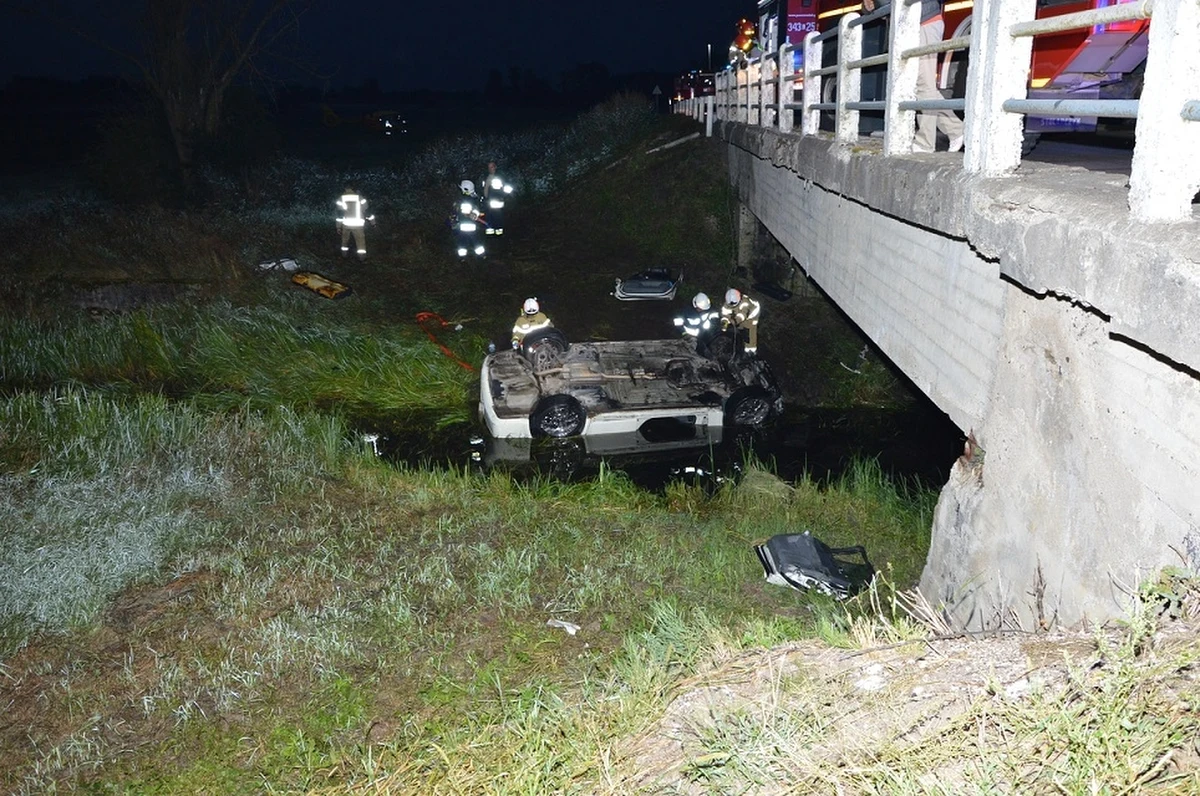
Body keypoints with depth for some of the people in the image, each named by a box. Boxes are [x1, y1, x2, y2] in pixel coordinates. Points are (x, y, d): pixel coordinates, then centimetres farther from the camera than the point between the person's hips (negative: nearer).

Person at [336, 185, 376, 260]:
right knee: (360, 240, 9)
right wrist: (372, 220, 13)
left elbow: (340, 214, -2)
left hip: (346, 224, 2)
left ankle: (344, 253, 31)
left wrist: (339, 226, 4)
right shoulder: (360, 198, -3)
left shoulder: (341, 198, -1)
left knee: (345, 239, 22)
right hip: (358, 224, -1)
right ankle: (362, 256, 7)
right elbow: (366, 211, 1)